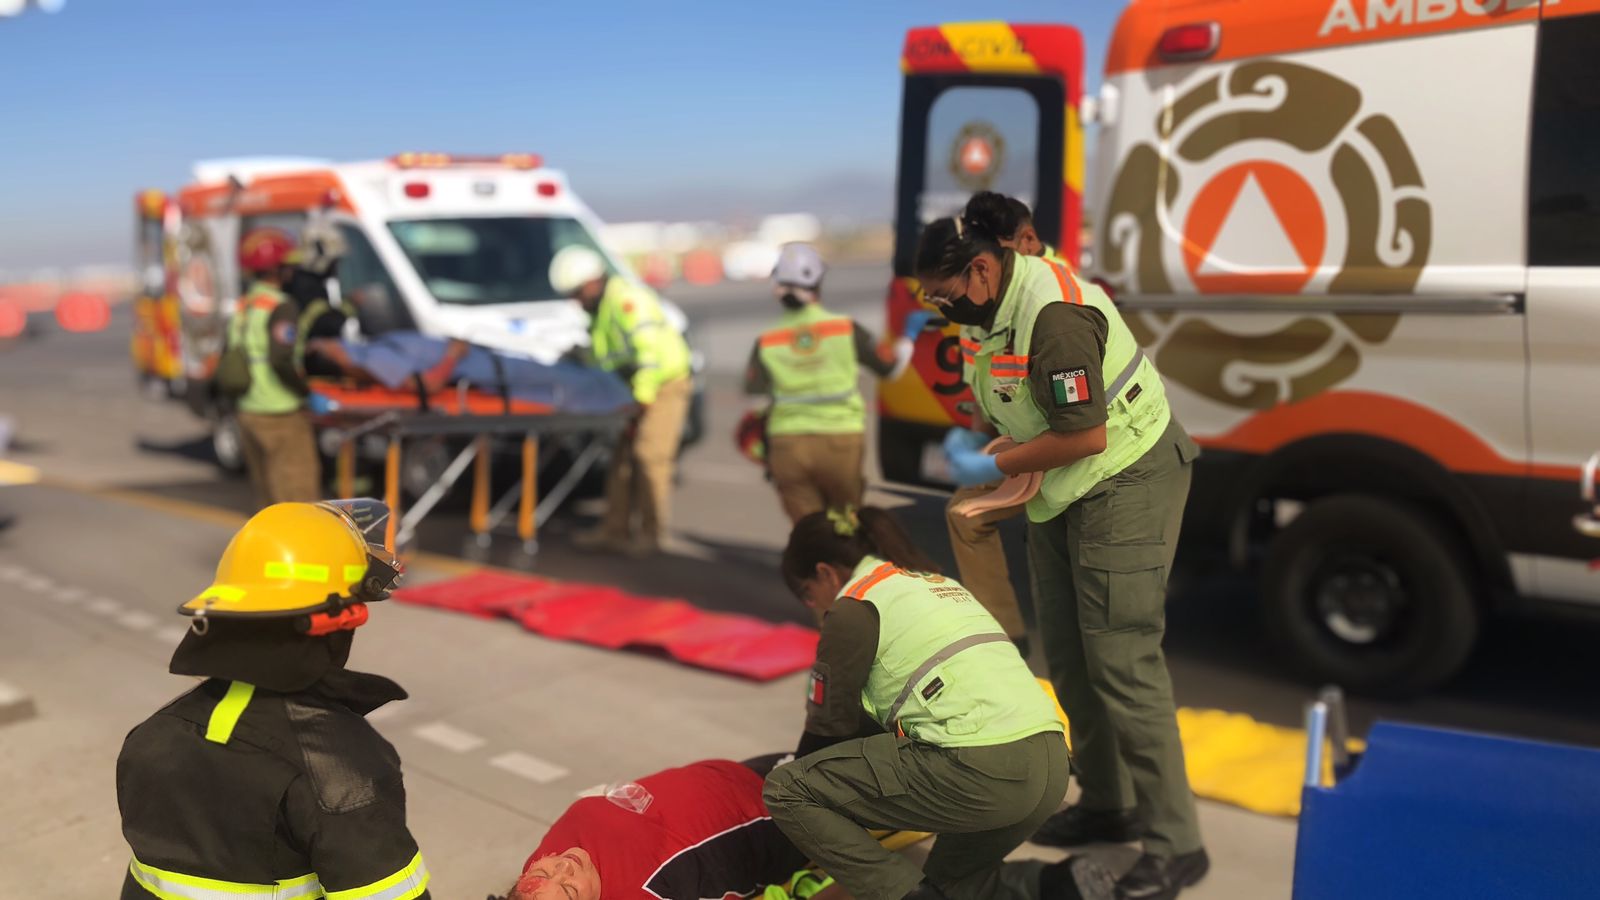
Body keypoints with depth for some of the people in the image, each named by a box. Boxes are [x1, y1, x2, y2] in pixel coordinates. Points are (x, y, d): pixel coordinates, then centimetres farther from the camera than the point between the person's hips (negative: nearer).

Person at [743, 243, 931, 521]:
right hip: (841, 441, 0)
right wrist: (910, 333, 23)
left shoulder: (766, 344, -2)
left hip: (787, 445, 1)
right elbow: (891, 368, 7)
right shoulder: (846, 330, -4)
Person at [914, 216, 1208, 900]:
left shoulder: (1055, 315, -28)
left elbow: (1086, 436, -28)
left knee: (1120, 659, -12)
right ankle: (1107, 804, 29)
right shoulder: (987, 305, 3)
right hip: (1061, 489, 10)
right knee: (1067, 656, 14)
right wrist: (977, 439, 0)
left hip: (1126, 481, -10)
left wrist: (997, 466, -17)